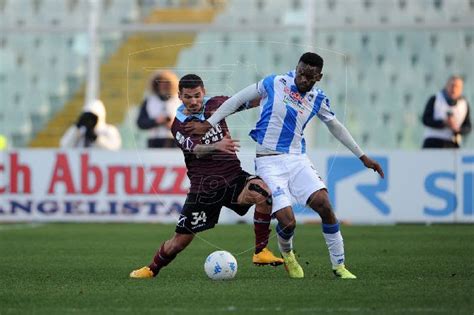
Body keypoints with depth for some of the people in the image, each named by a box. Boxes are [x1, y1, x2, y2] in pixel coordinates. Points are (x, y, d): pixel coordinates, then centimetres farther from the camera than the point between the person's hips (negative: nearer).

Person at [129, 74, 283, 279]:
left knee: (263, 192, -31)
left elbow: (244, 101, 18)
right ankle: (152, 269, 31)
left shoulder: (215, 104, 3)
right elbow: (196, 150, -23)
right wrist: (217, 146, -44)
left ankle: (260, 252, -20)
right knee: (179, 242, 1)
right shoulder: (179, 126, -7)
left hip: (234, 177, 2)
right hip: (204, 186, -2)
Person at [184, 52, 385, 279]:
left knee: (324, 205, -18)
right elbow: (238, 100, 4)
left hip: (297, 160, 3)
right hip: (269, 162, -3)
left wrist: (362, 156, 26)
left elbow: (335, 127, 23)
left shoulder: (317, 99, 7)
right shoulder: (274, 83, -4)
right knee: (287, 222, -16)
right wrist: (208, 123, 1)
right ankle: (287, 254, 21)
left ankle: (339, 266, -4)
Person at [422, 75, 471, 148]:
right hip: (433, 143, -2)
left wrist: (457, 129, -16)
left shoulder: (464, 105, 8)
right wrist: (443, 123, -18)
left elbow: (467, 128, 8)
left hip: (452, 145, 2)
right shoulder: (435, 99, 2)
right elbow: (426, 119, -3)